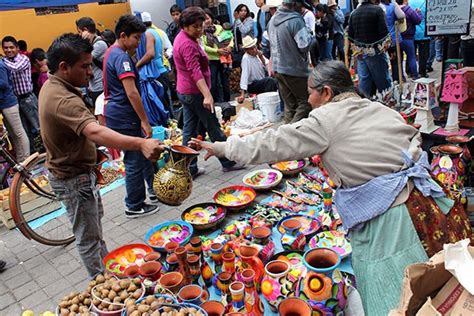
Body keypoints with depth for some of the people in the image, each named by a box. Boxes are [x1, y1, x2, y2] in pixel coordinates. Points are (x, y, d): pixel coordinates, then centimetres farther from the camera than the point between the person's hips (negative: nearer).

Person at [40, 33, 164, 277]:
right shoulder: (64, 100, -33)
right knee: (88, 238, 6)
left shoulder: (51, 87, 2)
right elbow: (95, 132, -51)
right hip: (73, 178, -11)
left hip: (73, 169, 11)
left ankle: (107, 266, 49)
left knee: (95, 221, 28)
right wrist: (140, 144, -64)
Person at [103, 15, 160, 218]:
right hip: (124, 117, -10)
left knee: (143, 152, 19)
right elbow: (131, 93, -24)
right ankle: (134, 207, 12)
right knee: (134, 161, 0)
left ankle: (154, 190, 32)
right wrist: (145, 121, -21)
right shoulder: (121, 57, -18)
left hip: (117, 114, 10)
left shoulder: (112, 53, 14)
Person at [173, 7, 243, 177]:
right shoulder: (188, 44, -19)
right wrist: (207, 95, -36)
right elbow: (196, 72, -30)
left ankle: (190, 168, 14)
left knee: (189, 130, 9)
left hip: (184, 91, 10)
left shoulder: (181, 38, 12)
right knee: (214, 128, 2)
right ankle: (228, 162, 15)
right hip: (195, 92, -10)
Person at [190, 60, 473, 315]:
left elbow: (273, 144, -6)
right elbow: (415, 142, 15)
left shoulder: (326, 119, -8)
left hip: (383, 218, -8)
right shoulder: (382, 109, 12)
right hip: (422, 199, 8)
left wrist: (221, 147, 3)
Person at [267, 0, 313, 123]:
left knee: (289, 105, 16)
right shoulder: (296, 20, -19)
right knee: (306, 102, 2)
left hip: (278, 68, 8)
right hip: (294, 70, -8)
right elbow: (305, 45, -22)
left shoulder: (272, 20, 7)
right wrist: (308, 34, -4)